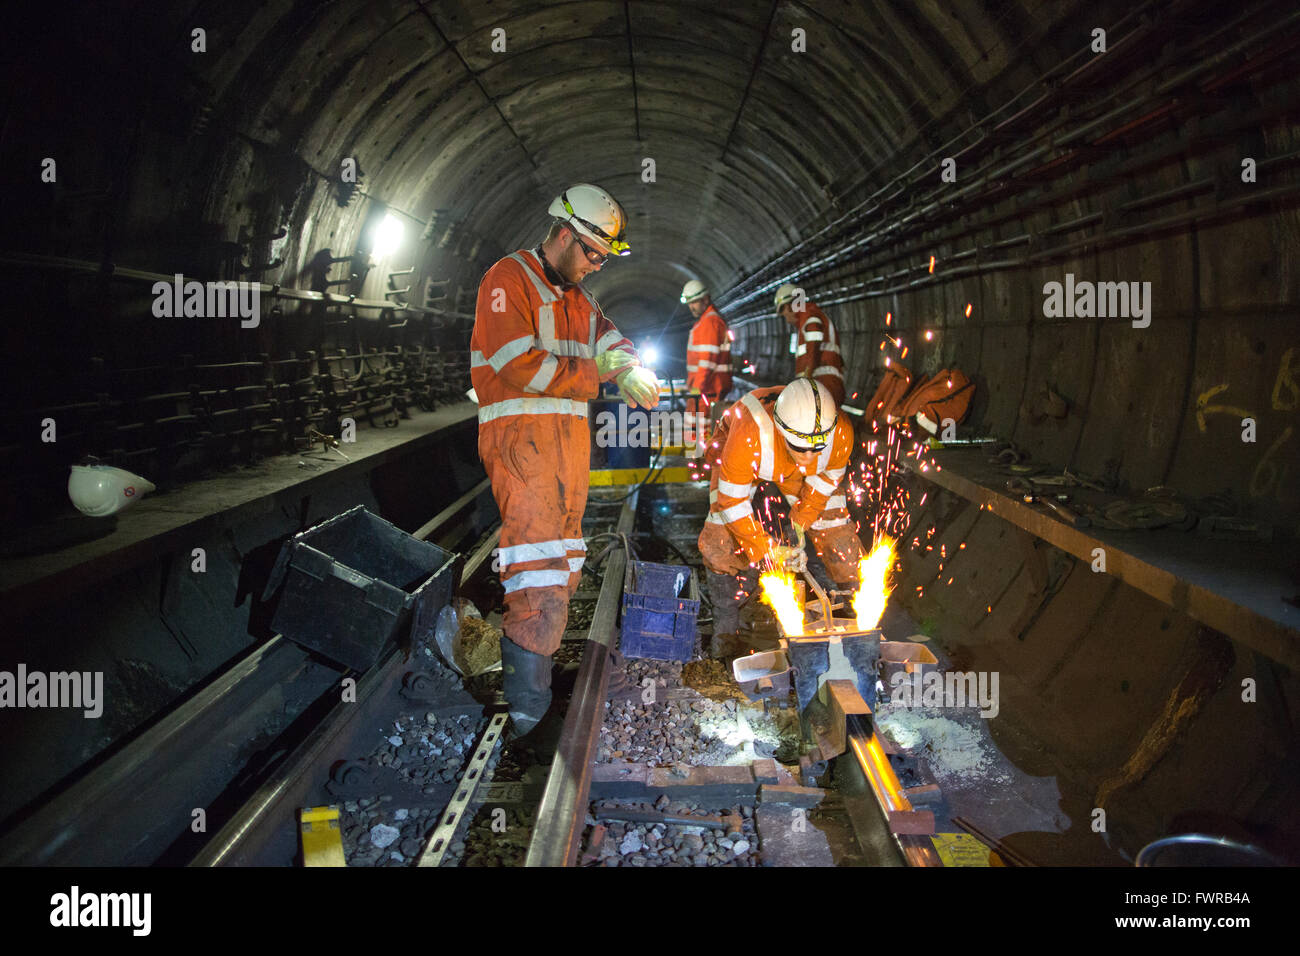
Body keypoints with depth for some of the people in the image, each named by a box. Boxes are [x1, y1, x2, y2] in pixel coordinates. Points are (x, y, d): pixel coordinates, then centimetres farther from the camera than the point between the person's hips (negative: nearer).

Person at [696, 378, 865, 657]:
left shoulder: (840, 433, -34)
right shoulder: (750, 434, -45)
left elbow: (826, 480, -11)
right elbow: (731, 500, -32)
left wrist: (800, 523, -15)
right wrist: (767, 550, -31)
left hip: (799, 474, 2)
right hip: (743, 460, -2)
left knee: (838, 533, -6)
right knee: (722, 539, -18)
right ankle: (726, 625, 2)